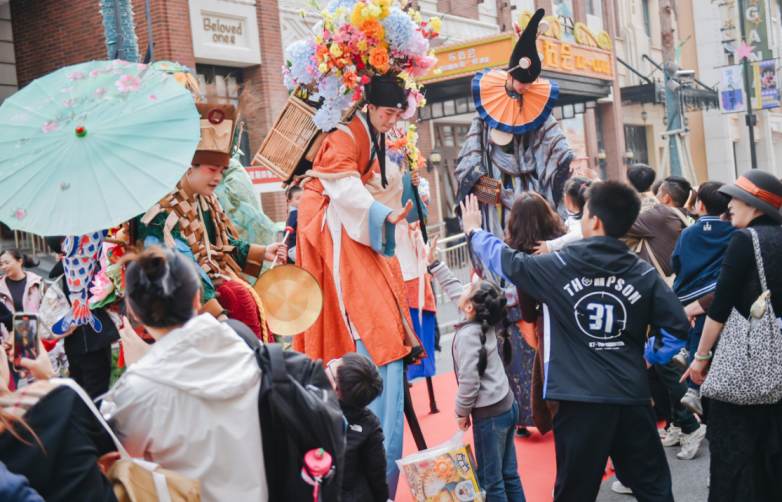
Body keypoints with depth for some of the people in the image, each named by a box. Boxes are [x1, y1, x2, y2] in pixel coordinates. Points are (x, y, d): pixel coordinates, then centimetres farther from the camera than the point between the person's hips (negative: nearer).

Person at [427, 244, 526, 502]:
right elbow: (455, 289, 16)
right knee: (509, 475, 16)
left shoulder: (468, 334, -21)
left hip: (489, 414, -9)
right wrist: (434, 264, 21)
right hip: (507, 406, 9)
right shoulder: (485, 320, 3)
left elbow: (469, 380, -21)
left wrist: (462, 412, -6)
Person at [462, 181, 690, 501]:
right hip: (632, 396, 2)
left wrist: (474, 230, 26)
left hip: (580, 400, -2)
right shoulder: (644, 274, 1)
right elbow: (678, 328, -1)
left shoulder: (558, 267, -5)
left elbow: (507, 260, 9)